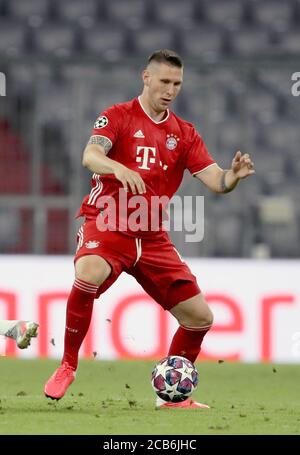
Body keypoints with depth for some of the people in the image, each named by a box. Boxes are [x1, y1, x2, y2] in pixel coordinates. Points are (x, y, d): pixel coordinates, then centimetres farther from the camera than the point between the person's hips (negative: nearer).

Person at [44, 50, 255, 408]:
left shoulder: (184, 134, 12)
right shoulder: (118, 116, -1)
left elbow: (215, 181, 3)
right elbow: (90, 156, -19)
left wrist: (234, 175, -21)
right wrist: (119, 168, -40)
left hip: (151, 237, 5)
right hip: (107, 224, -5)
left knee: (200, 316, 1)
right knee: (89, 274, -38)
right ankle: (67, 366, -21)